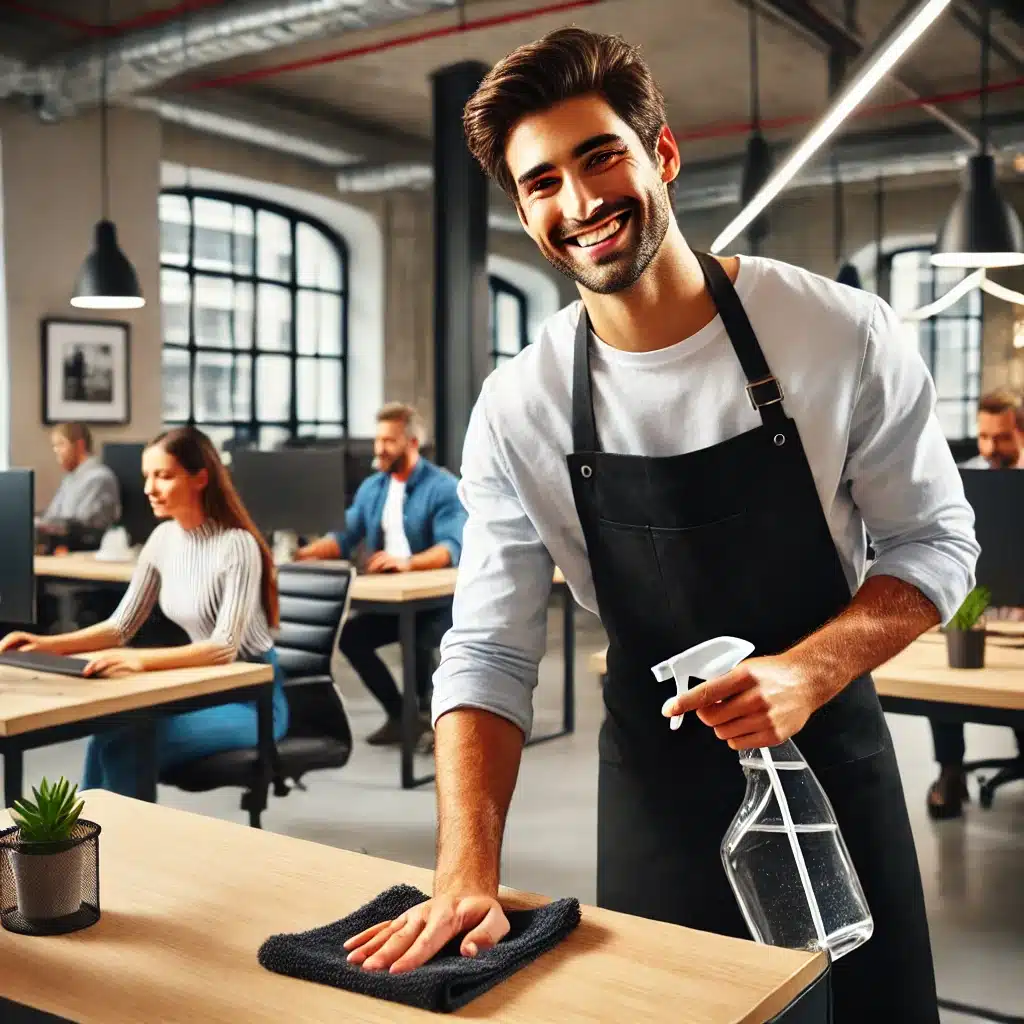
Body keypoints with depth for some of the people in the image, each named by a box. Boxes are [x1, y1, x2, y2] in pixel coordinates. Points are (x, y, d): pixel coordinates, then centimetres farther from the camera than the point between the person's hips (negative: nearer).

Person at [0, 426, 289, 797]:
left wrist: (140, 660, -40)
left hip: (253, 697, -6)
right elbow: (121, 626, 5)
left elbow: (225, 647, -27)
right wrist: (49, 645, -10)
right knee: (107, 736, -19)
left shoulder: (236, 545, -21)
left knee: (126, 746, -23)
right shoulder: (163, 538, 2)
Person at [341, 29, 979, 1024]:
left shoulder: (843, 335, -14)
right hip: (656, 784, 1)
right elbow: (489, 654, -11)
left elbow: (935, 540, -5)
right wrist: (467, 876, -23)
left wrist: (807, 672, -23)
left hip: (832, 753, 0)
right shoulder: (517, 410, -11)